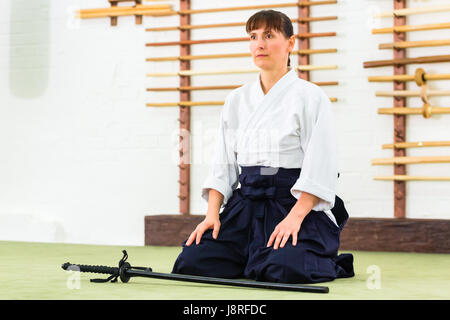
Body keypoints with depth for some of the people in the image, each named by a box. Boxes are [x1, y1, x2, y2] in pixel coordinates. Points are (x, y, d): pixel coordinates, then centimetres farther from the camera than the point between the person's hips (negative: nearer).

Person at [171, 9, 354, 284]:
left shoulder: (310, 97, -4)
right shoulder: (237, 100, 13)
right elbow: (223, 164, 12)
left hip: (299, 207, -5)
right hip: (246, 206, 5)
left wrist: (295, 217, -21)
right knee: (191, 263, -13)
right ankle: (255, 258, 12)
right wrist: (212, 214, -2)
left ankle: (329, 264, 3)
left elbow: (321, 169, -10)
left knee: (282, 269, -31)